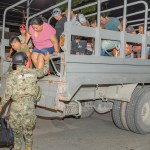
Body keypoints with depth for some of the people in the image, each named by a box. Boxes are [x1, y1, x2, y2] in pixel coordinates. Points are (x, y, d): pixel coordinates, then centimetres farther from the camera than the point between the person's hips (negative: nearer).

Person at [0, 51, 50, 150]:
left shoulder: (12, 75, -5)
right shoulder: (32, 72, 2)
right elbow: (44, 71, 21)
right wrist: (47, 60, 38)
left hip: (16, 106, -1)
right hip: (30, 106, 2)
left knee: (17, 131, 17)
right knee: (28, 130, 19)